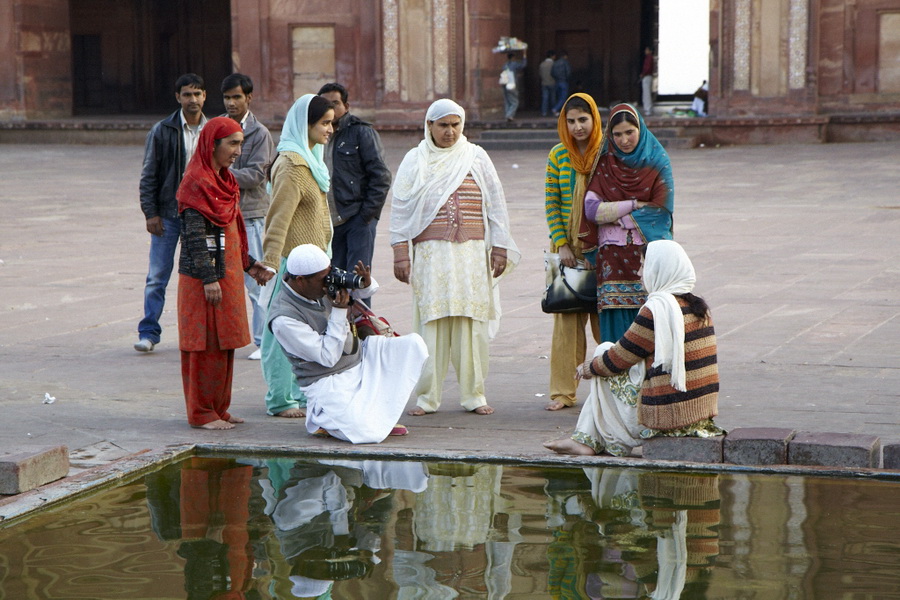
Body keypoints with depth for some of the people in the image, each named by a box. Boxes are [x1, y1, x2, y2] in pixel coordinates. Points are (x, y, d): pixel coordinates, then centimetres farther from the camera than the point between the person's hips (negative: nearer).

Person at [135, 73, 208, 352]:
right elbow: (149, 174, -1)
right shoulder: (162, 131, -3)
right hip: (168, 212, -2)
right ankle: (149, 332, 5)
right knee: (158, 275, -1)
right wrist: (150, 212, -7)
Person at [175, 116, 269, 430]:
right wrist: (209, 278, -22)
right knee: (206, 345, -3)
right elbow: (194, 234, -19)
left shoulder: (223, 181, 14)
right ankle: (201, 413, 4)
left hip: (226, 273, 9)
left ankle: (218, 408, 19)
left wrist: (248, 263, 20)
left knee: (224, 344, 12)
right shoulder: (196, 183, -14)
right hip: (203, 278, -9)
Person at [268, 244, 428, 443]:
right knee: (368, 434, -28)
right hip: (328, 384, -8)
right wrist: (339, 311, -26)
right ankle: (324, 419, 5)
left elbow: (371, 290, 12)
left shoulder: (325, 285, -2)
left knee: (414, 344, -8)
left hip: (361, 360, 8)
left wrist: (366, 284, -13)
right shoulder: (283, 319, -23)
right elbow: (328, 357, -22)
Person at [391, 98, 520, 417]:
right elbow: (400, 209, 7)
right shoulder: (415, 161, 9)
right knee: (431, 322, -4)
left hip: (471, 254, 1)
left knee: (472, 324, -2)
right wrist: (401, 253, 1)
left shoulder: (477, 157, 10)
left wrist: (499, 248, 5)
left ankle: (474, 394, 6)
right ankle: (427, 397, 2)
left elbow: (496, 205, 11)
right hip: (430, 253, -1)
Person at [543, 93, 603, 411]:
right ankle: (564, 391, 7)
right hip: (567, 246, 2)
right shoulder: (558, 155, 4)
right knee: (566, 317, 1)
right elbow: (551, 203, 5)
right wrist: (561, 245, -4)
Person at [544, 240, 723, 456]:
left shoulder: (656, 311, -18)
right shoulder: (699, 307, 8)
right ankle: (584, 439, 21)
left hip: (666, 418, -8)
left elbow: (617, 360, -9)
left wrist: (588, 368, 13)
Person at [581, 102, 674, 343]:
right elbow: (592, 209, -3)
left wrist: (614, 214, -5)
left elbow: (662, 210, -4)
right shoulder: (604, 165, 7)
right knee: (617, 321, -6)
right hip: (613, 257, 1)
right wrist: (635, 205, -7)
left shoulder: (657, 162, 4)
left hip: (648, 253, -1)